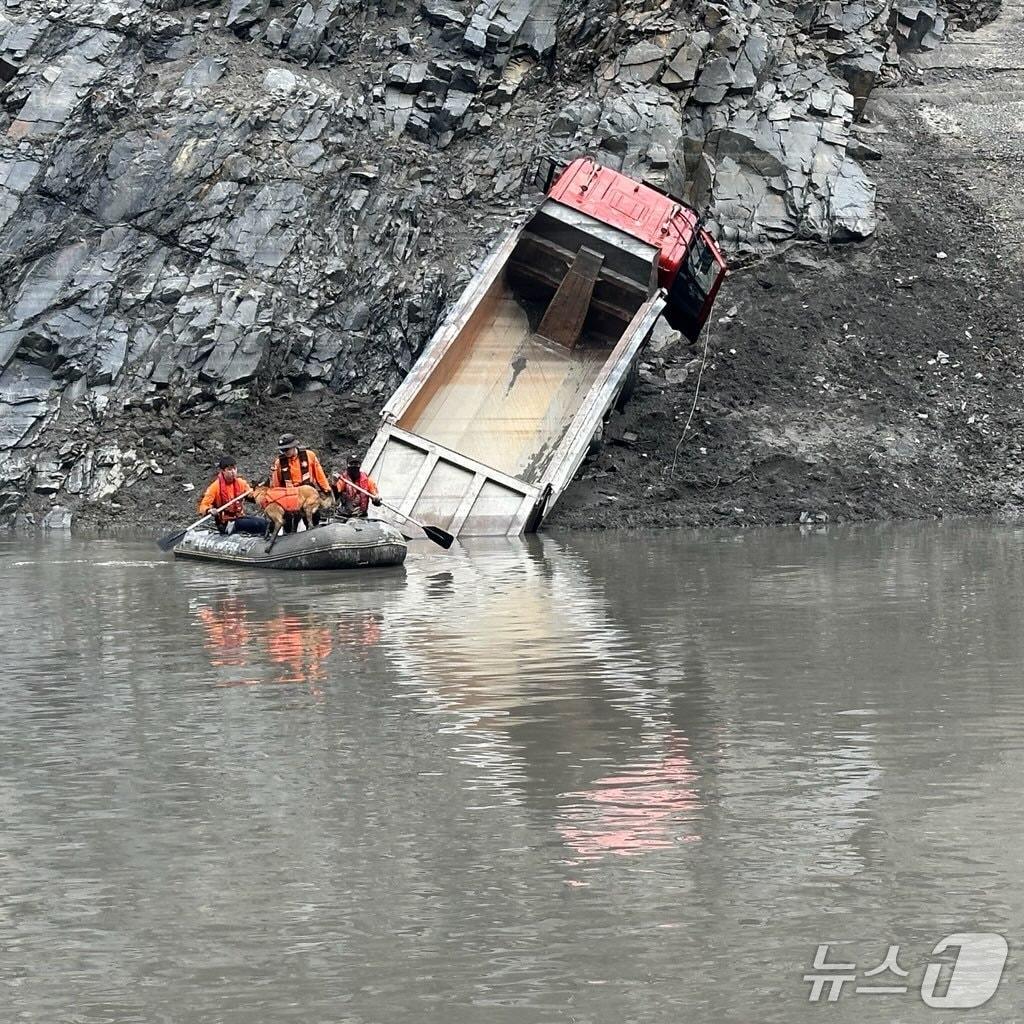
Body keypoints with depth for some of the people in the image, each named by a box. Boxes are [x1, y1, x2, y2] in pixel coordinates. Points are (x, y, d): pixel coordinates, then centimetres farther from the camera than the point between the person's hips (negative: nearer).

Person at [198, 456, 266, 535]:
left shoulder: (240, 483, 3)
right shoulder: (216, 486, -11)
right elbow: (203, 506, -12)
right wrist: (209, 511, -35)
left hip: (240, 517, 6)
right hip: (225, 523, -6)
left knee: (263, 523, -19)